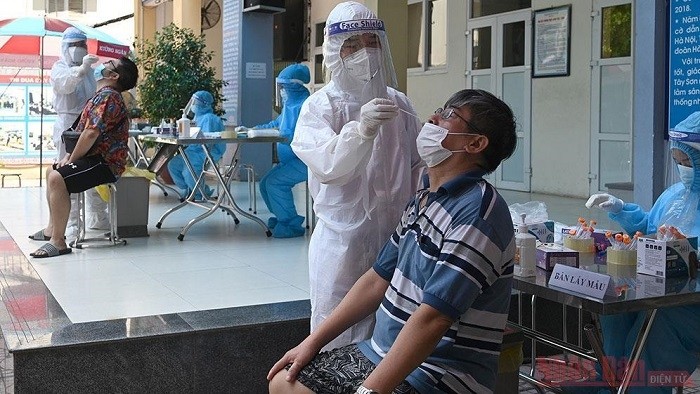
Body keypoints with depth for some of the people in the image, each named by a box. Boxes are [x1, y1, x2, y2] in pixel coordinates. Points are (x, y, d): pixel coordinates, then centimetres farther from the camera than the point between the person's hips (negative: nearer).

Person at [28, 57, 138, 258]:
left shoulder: (107, 96, -16)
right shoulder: (104, 95, 19)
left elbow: (91, 133, -25)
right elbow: (85, 132, 21)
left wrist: (71, 159, -13)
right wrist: (70, 156, 9)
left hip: (105, 163, -12)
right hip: (97, 158, 12)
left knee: (57, 179, -29)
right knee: (52, 172, 26)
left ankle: (58, 242, -26)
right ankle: (53, 228, 33)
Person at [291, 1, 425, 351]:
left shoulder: (399, 104, 7)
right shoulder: (321, 107, -6)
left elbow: (416, 165, 18)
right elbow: (327, 167, -24)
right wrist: (361, 128, -39)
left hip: (395, 240, 4)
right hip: (343, 241, -4)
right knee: (337, 346, 1)